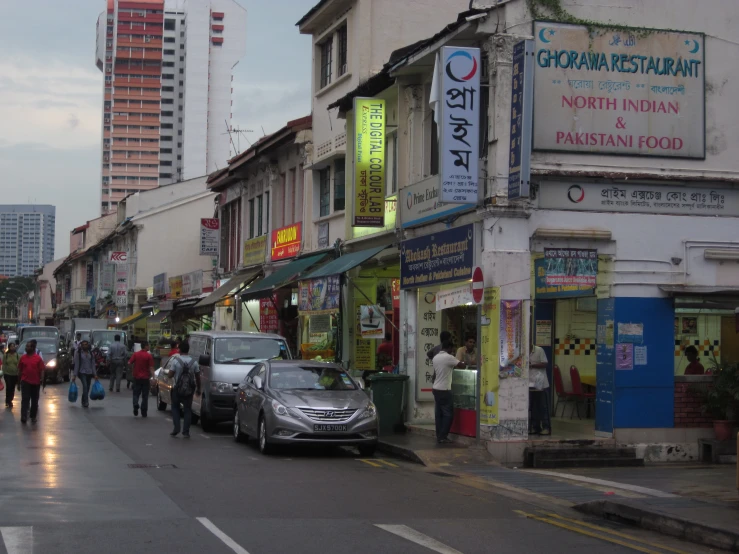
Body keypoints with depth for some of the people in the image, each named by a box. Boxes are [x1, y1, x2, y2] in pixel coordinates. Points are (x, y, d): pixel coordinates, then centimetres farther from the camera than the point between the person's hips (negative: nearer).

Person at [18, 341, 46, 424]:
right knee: (25, 399, -8)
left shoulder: (38, 358, -4)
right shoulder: (23, 358, 2)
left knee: (34, 401, 9)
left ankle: (33, 417, 21)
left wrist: (42, 380, -10)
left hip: (36, 382, 0)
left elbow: (42, 370, -4)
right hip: (25, 382, 0)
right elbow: (19, 369, 9)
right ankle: (23, 417, -14)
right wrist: (19, 379, 9)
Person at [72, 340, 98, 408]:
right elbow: (76, 364, -1)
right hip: (82, 372, -4)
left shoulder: (91, 353, 10)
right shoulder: (78, 353, 1)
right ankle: (86, 402, -32)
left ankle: (84, 403, 17)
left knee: (87, 388, 3)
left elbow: (93, 364, 11)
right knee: (85, 385, -23)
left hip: (89, 373, 4)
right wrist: (75, 375, -4)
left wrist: (95, 374, 5)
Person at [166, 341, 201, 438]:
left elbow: (170, 375, -12)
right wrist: (198, 389, 14)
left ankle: (176, 428, 1)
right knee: (187, 409, 8)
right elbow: (198, 377, 3)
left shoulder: (176, 361, -11)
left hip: (177, 389, -2)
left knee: (175, 408, 14)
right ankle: (186, 431, 2)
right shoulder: (194, 362, -2)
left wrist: (168, 372, 10)